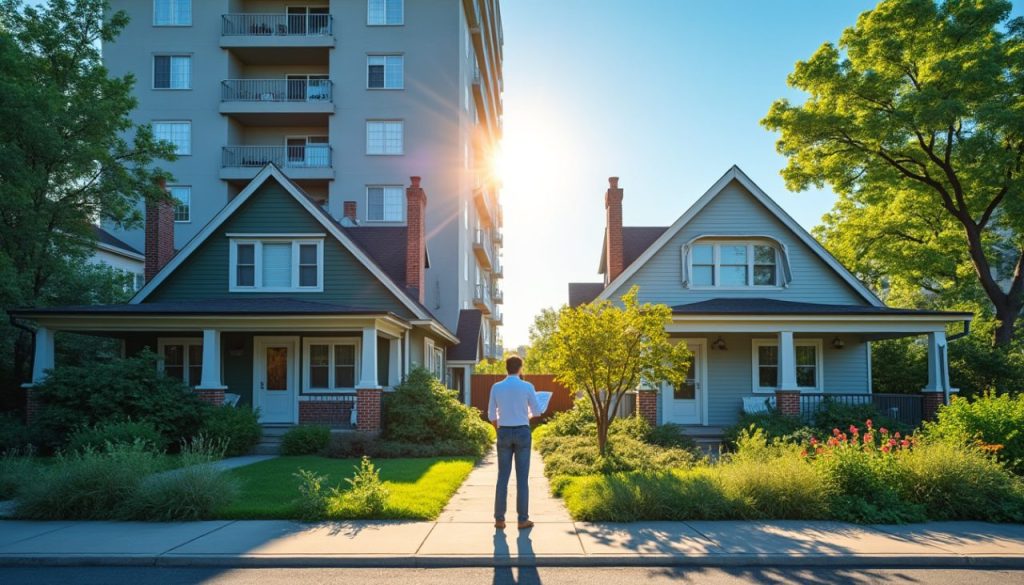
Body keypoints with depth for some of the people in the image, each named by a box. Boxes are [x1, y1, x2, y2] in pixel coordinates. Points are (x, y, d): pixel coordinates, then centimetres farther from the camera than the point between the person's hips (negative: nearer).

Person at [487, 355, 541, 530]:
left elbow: (492, 415, 4)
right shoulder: (527, 386, -8)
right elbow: (537, 411, 1)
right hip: (522, 433, -2)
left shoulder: (496, 387, -1)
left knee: (503, 477, 9)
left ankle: (499, 519, 10)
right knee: (522, 478, 5)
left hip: (504, 433, 2)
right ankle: (523, 520, 8)